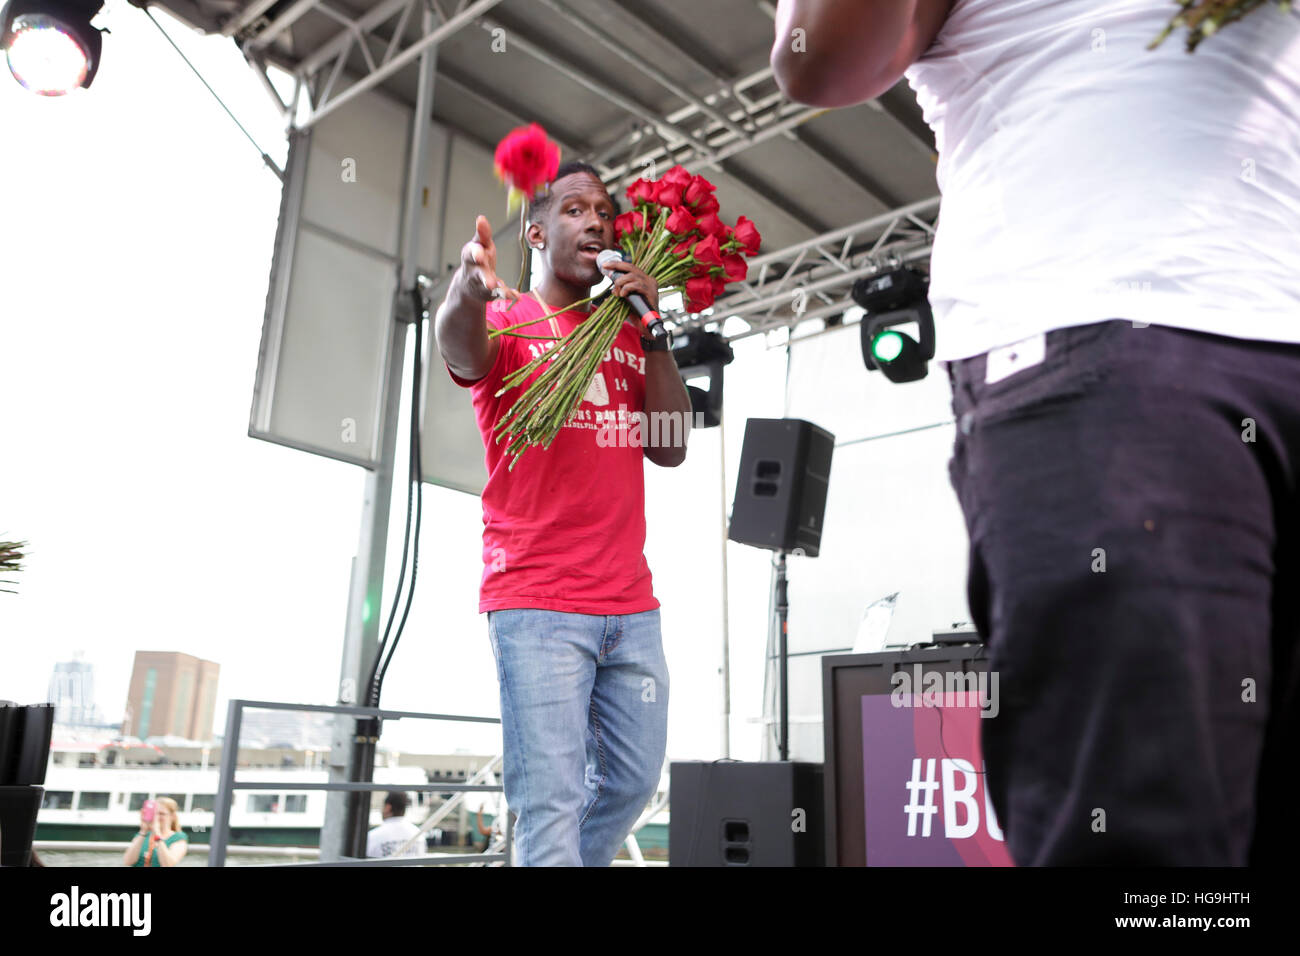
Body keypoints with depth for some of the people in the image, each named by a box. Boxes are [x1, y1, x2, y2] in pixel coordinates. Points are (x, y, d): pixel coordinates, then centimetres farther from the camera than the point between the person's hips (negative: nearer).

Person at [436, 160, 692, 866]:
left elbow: (671, 449, 5)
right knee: (553, 800, -9)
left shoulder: (629, 333, 15)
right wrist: (468, 288, -47)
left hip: (631, 605, 6)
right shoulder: (511, 320, 1)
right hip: (536, 605, -6)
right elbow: (462, 349, -24)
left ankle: (576, 859, 37)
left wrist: (651, 331, -3)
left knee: (632, 781, 14)